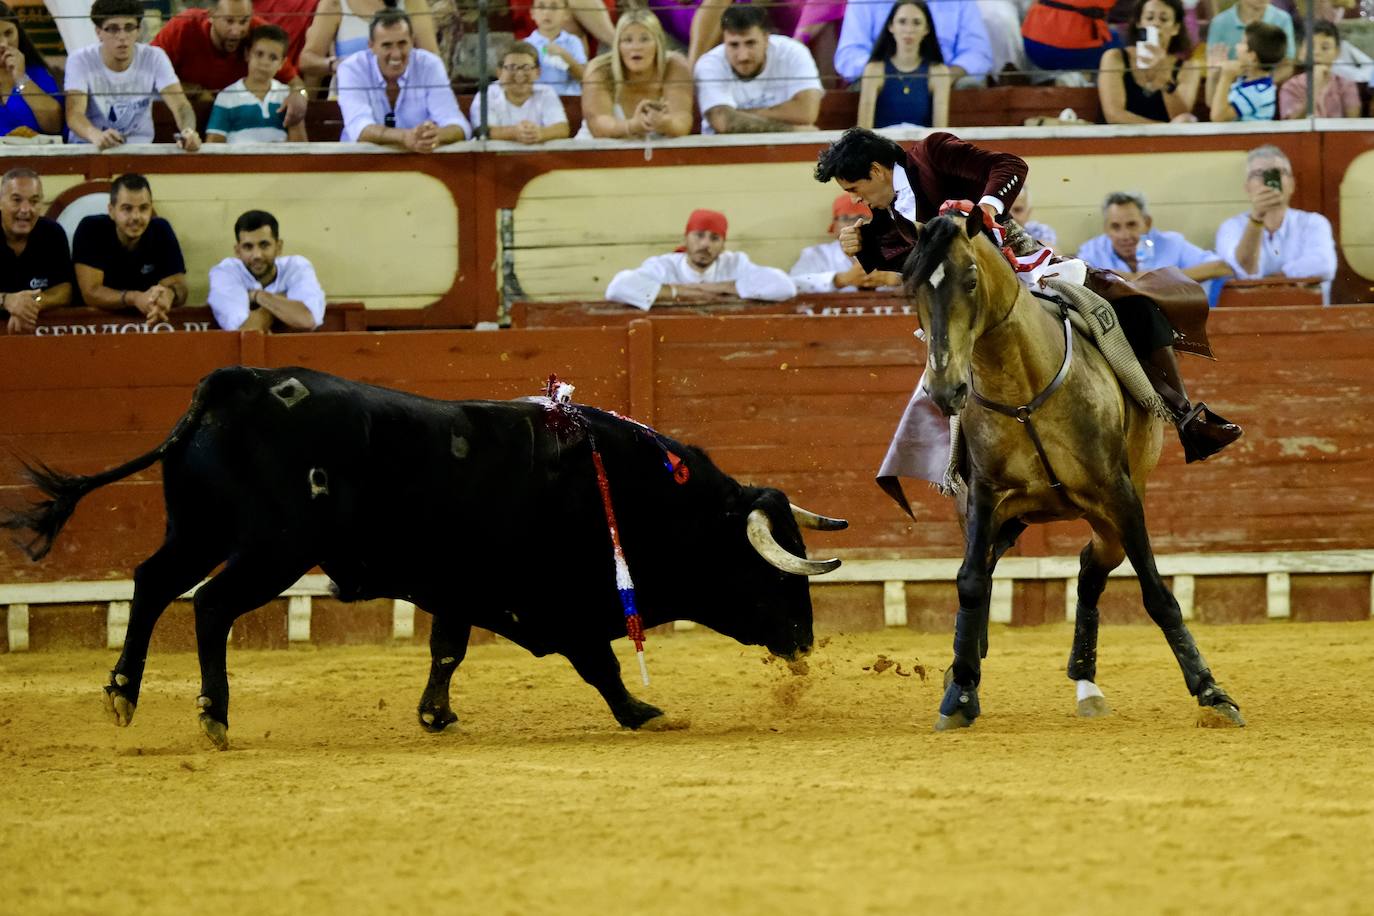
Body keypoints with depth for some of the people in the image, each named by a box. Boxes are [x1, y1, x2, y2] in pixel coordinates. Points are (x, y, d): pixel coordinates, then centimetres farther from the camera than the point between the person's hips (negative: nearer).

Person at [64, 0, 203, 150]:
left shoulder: (154, 58, -5)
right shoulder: (80, 60, -9)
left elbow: (180, 105, -13)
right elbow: (74, 114, -22)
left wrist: (188, 132, -38)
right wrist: (96, 136, -45)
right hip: (89, 148, -1)